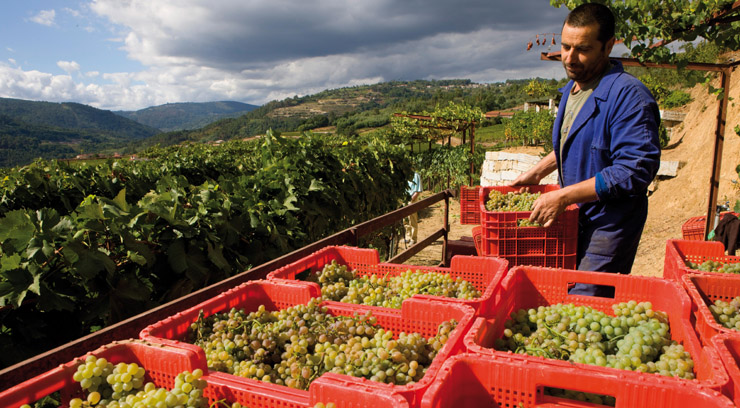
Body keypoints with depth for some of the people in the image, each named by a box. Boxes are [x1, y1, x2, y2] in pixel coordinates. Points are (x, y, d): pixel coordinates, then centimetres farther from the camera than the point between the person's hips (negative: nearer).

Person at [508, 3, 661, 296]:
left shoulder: (628, 95, -20)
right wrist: (536, 173, 17)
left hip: (609, 226, -9)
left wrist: (563, 196, -25)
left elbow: (635, 170, -26)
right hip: (574, 218, 9)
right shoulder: (572, 88, 10)